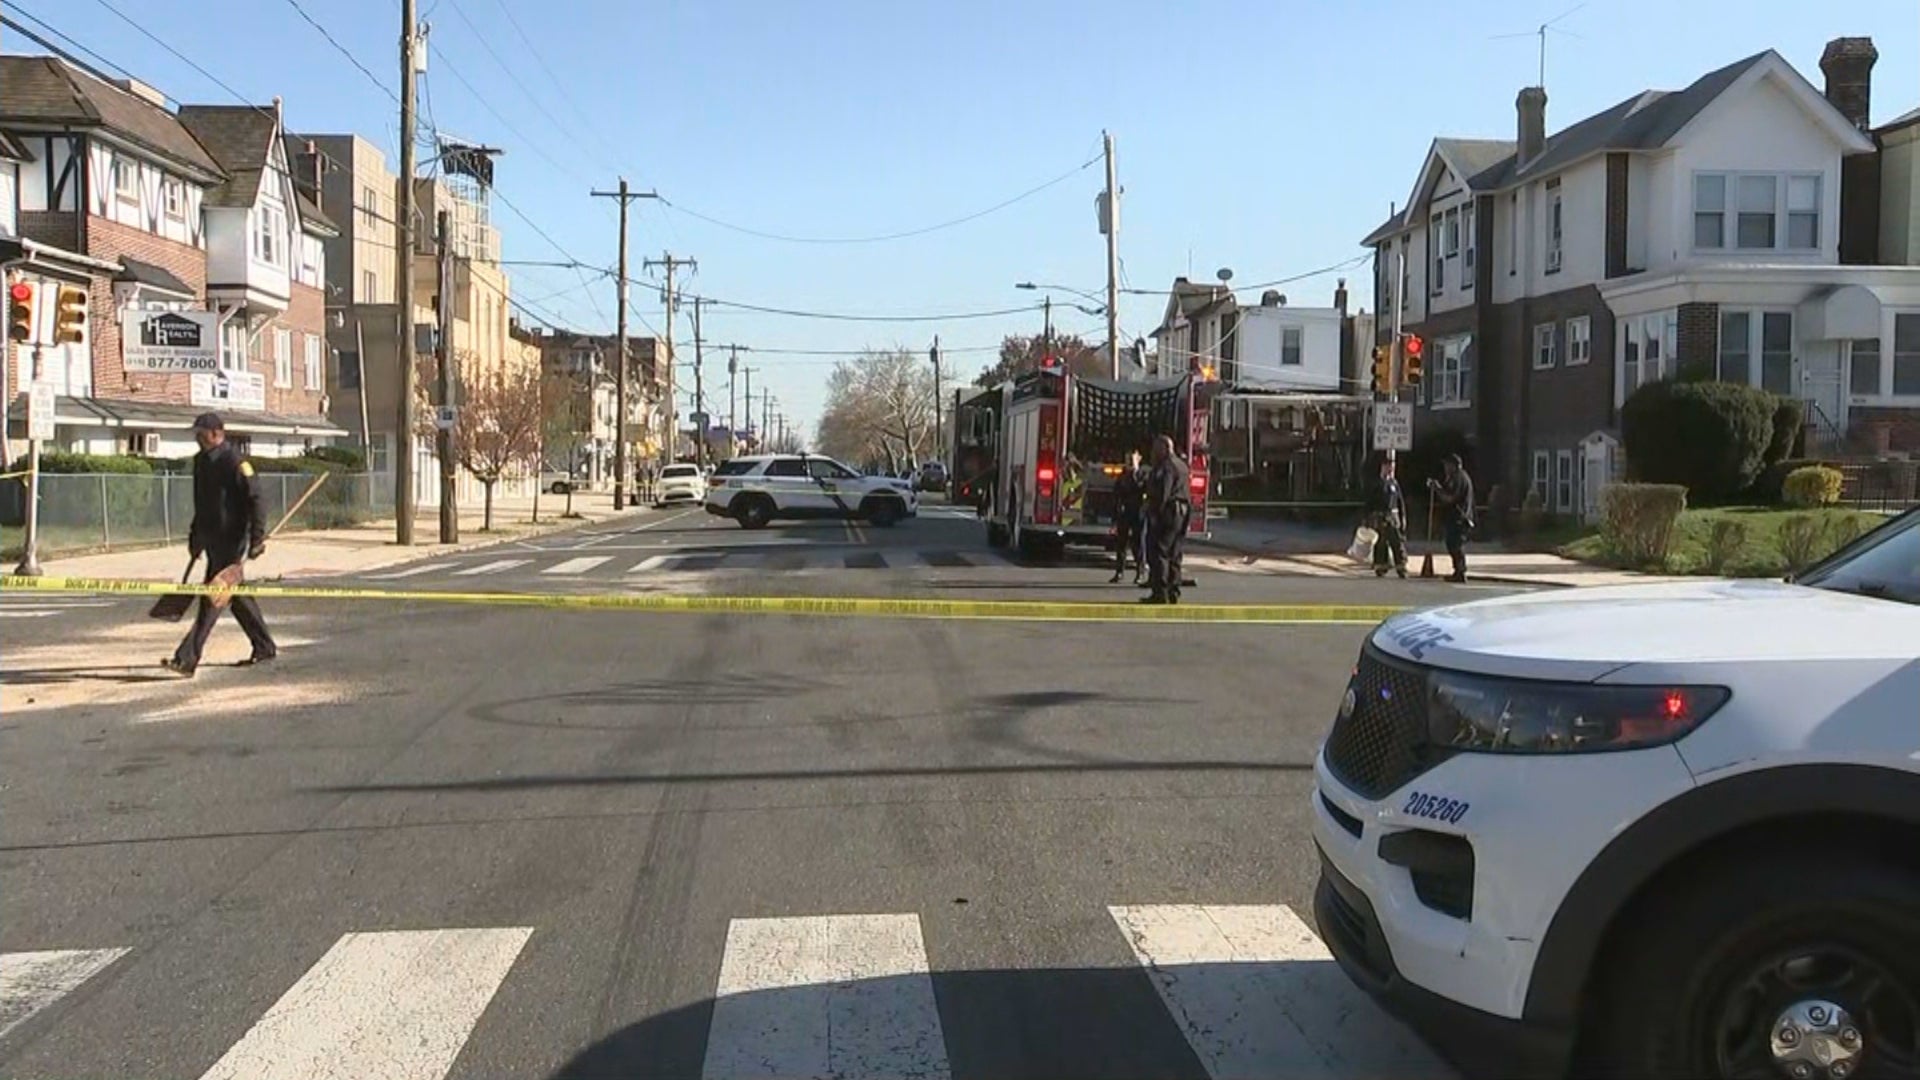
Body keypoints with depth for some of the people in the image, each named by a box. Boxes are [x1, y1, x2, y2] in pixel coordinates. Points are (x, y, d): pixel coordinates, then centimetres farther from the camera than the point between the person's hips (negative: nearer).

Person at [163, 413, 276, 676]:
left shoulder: (235, 463, -14)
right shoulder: (200, 461, 13)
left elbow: (255, 501, -17)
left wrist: (257, 538, -22)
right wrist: (194, 536, 25)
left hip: (231, 541, -9)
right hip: (211, 540, 9)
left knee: (212, 599, -9)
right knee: (237, 596, 15)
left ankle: (187, 659, -10)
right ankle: (264, 648, 26)